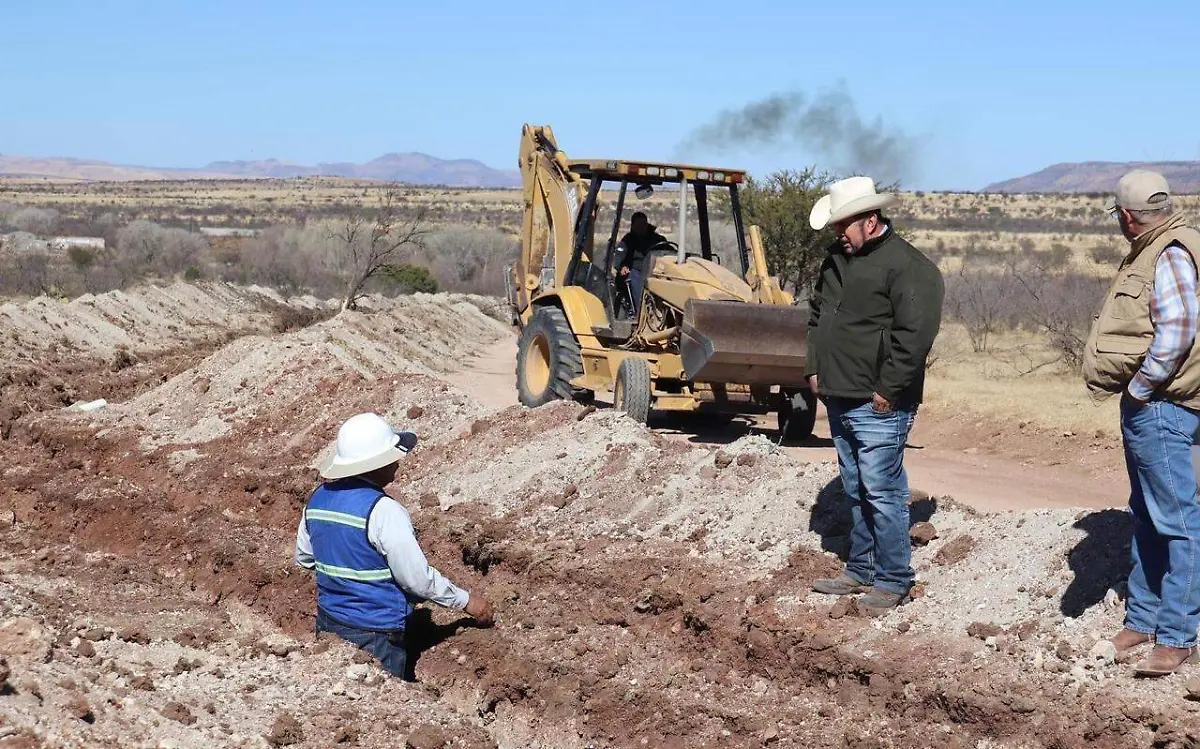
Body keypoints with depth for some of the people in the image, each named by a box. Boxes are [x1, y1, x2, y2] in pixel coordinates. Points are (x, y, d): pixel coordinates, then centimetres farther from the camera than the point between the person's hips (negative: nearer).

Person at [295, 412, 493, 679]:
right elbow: (417, 578, -18)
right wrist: (465, 600, -5)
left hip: (328, 624, 7)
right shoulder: (383, 511, -24)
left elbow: (303, 557, 13)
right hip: (374, 635, -7)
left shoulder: (318, 499, -2)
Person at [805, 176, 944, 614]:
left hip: (877, 406, -9)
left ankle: (893, 581, 3)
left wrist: (888, 389, -18)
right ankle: (861, 569, 27)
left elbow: (914, 333, -20)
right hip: (838, 398, 9)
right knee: (855, 490, 16)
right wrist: (815, 369, 14)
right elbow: (817, 314, 24)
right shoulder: (837, 259, 13)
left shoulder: (908, 266, -14)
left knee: (881, 492, -6)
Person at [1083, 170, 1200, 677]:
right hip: (1145, 406, 11)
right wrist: (1134, 391, 12)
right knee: (1147, 518, 17)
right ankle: (1142, 619, 28)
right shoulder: (1149, 253, 15)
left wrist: (1138, 388, -17)